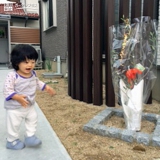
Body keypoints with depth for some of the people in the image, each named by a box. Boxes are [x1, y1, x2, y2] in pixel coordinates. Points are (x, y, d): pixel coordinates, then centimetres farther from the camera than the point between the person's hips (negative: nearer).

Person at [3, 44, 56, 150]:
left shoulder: (33, 74, -5)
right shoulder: (12, 76, -27)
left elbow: (37, 83, 14)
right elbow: (7, 90, -26)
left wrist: (47, 87, 5)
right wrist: (18, 97, -40)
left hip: (30, 106, 6)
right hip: (15, 107, -6)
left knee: (33, 119, 16)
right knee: (14, 124, 10)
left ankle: (30, 137, 34)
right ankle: (12, 141, 33)